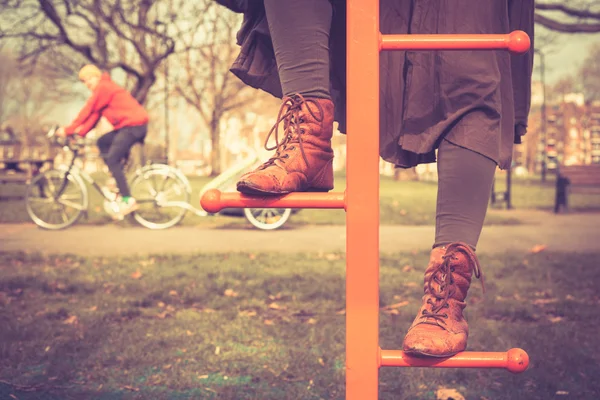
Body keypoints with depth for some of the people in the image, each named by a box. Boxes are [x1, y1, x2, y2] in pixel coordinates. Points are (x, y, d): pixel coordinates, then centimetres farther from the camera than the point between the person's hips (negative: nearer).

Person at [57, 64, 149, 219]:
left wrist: (68, 130, -7)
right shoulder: (106, 88, 22)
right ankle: (117, 181, 9)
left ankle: (127, 200, -12)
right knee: (103, 142, 13)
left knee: (112, 160, -11)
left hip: (133, 125, -10)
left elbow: (87, 111, -10)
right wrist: (80, 132, 8)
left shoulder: (103, 87, -7)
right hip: (131, 125, 10)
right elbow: (94, 115, 17)